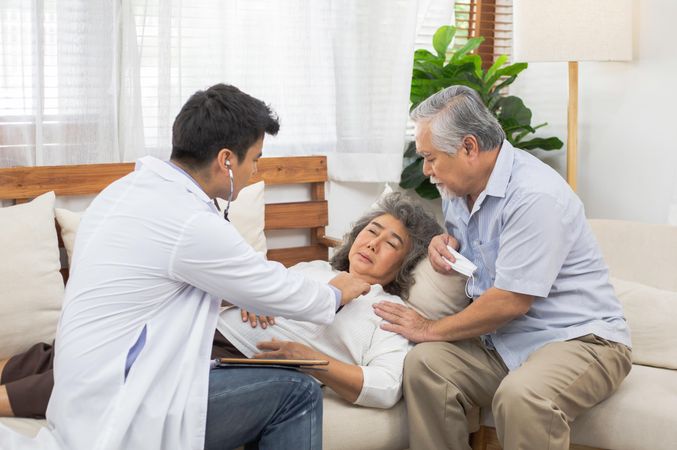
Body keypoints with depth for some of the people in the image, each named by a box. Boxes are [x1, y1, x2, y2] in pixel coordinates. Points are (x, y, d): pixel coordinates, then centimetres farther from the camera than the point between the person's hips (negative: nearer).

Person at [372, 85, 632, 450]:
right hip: (503, 339, 8)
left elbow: (510, 302, -22)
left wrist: (433, 330, -10)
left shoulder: (536, 196, -21)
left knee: (521, 396, -38)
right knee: (424, 363, -20)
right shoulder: (457, 187, 8)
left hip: (578, 338, -7)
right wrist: (445, 242, 4)